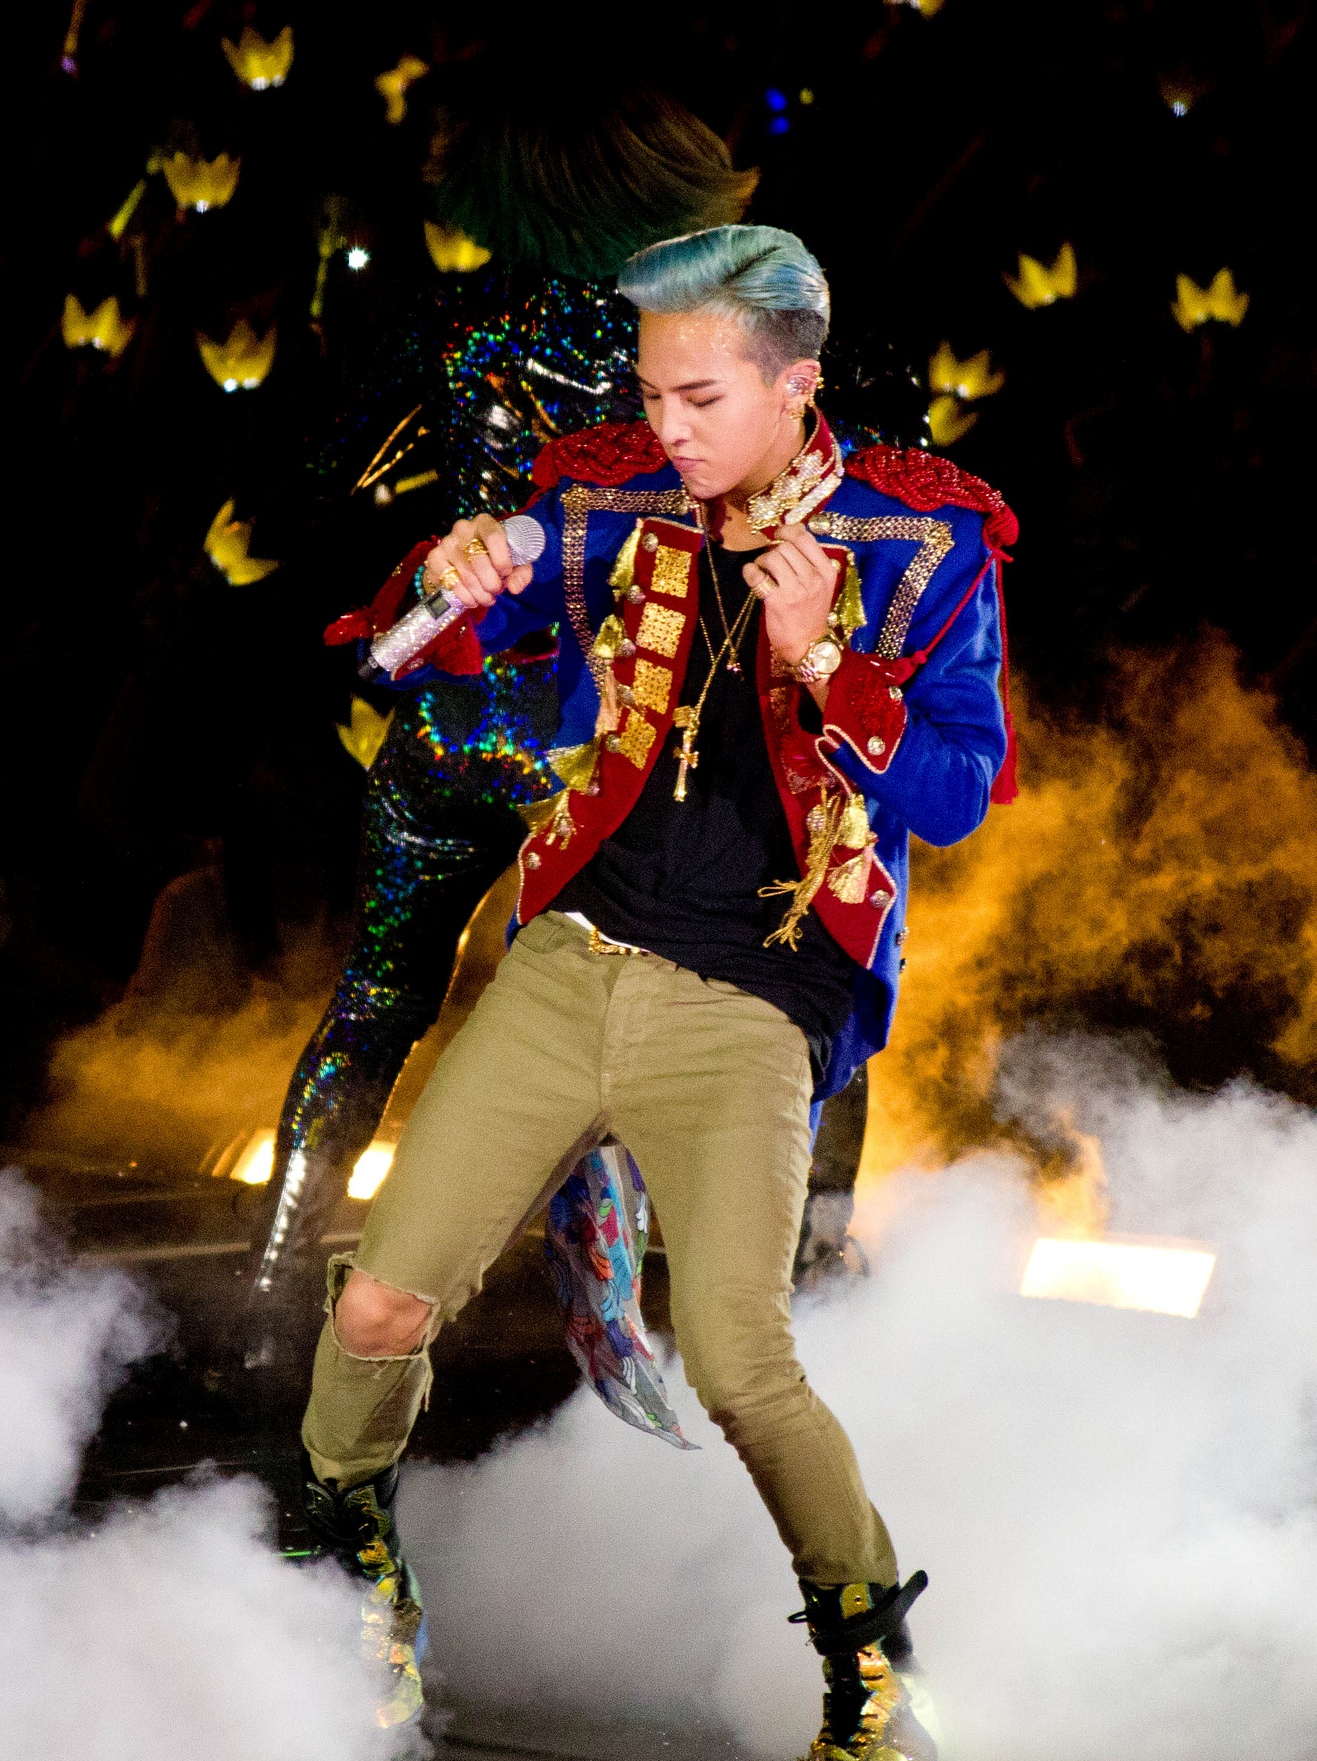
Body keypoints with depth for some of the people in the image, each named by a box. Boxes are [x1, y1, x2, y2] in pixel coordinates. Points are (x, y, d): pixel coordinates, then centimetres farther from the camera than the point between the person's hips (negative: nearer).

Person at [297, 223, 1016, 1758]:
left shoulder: (925, 541, -1)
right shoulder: (611, 500, 5)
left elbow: (957, 796, -4)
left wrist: (821, 662, -18)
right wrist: (461, 585, -14)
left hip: (750, 1011, -3)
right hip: (569, 963, 3)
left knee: (737, 1367, -19)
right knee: (380, 1307, -4)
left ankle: (867, 1631, 9)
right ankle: (345, 1527, 29)